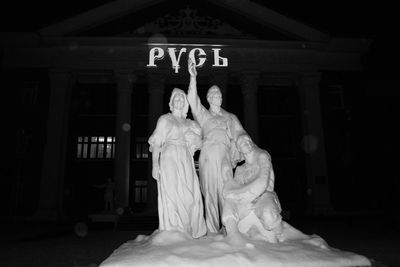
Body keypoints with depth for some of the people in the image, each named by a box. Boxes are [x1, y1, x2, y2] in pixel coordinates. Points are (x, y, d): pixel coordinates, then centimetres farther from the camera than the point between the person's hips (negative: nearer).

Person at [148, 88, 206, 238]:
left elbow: (199, 144, 20)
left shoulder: (190, 123, 21)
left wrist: (194, 137, -2)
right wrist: (155, 164, -9)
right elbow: (156, 143, 3)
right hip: (169, 159, -4)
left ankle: (191, 231, 6)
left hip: (186, 162, 4)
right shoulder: (164, 119, 11)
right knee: (171, 194, -9)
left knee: (190, 196, -3)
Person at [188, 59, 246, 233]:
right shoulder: (203, 115, 17)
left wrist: (235, 157, -3)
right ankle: (212, 232, 2)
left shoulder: (231, 117, 22)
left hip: (224, 156, 1)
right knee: (209, 194, -3)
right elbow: (193, 100, 0)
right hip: (207, 156, -1)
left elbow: (240, 136, 13)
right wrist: (193, 77, -14)